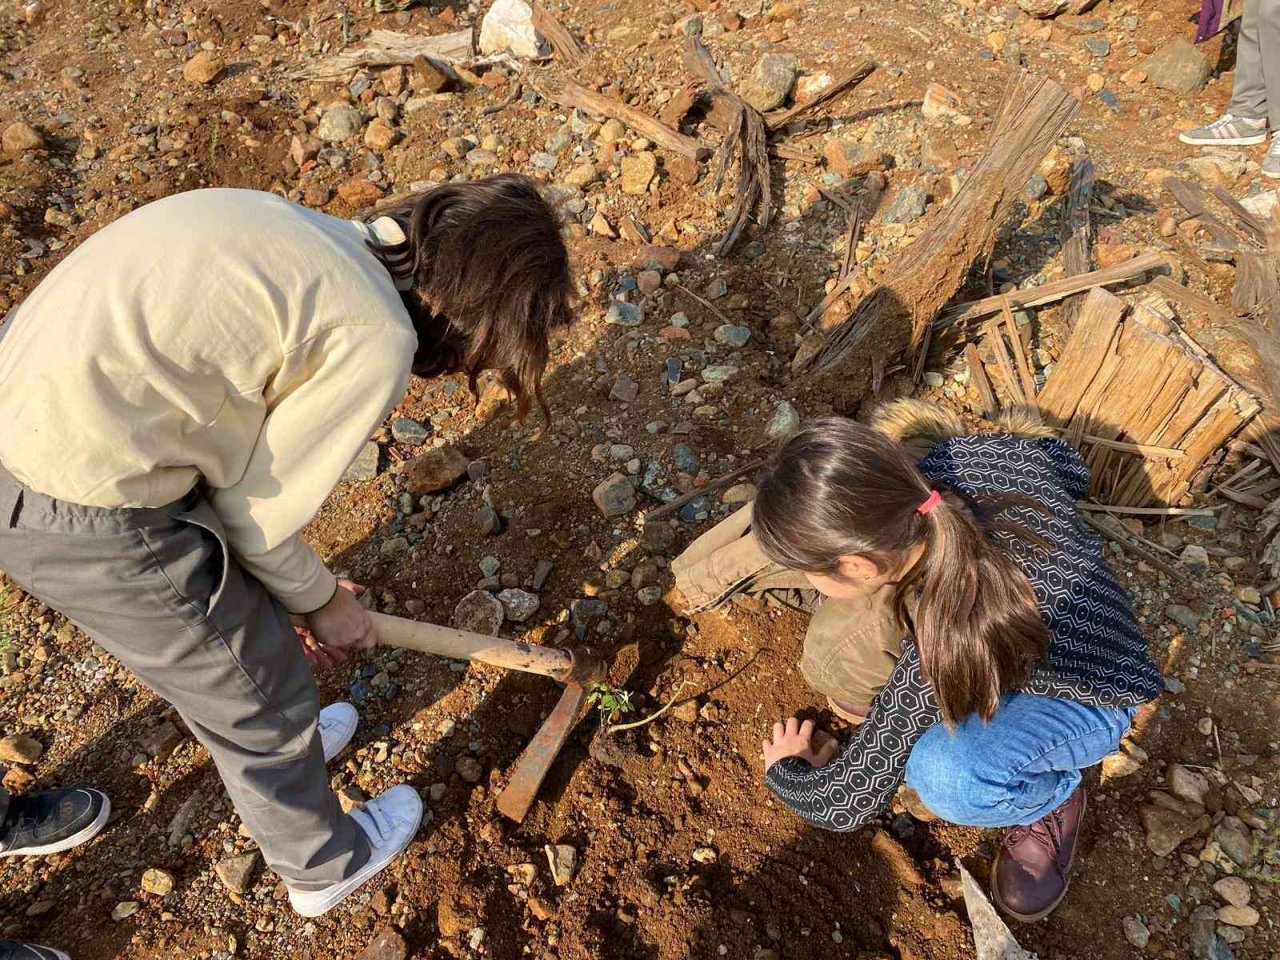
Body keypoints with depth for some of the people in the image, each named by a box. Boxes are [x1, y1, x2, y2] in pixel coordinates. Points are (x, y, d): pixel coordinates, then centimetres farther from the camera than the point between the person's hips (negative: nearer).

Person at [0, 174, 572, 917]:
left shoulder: (312, 239, 7)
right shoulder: (377, 342, -17)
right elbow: (254, 507, -9)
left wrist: (299, 585, 18)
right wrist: (319, 600, 12)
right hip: (87, 520, -8)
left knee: (233, 618, 31)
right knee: (264, 689, 16)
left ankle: (273, 738, 60)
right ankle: (324, 866, 43)